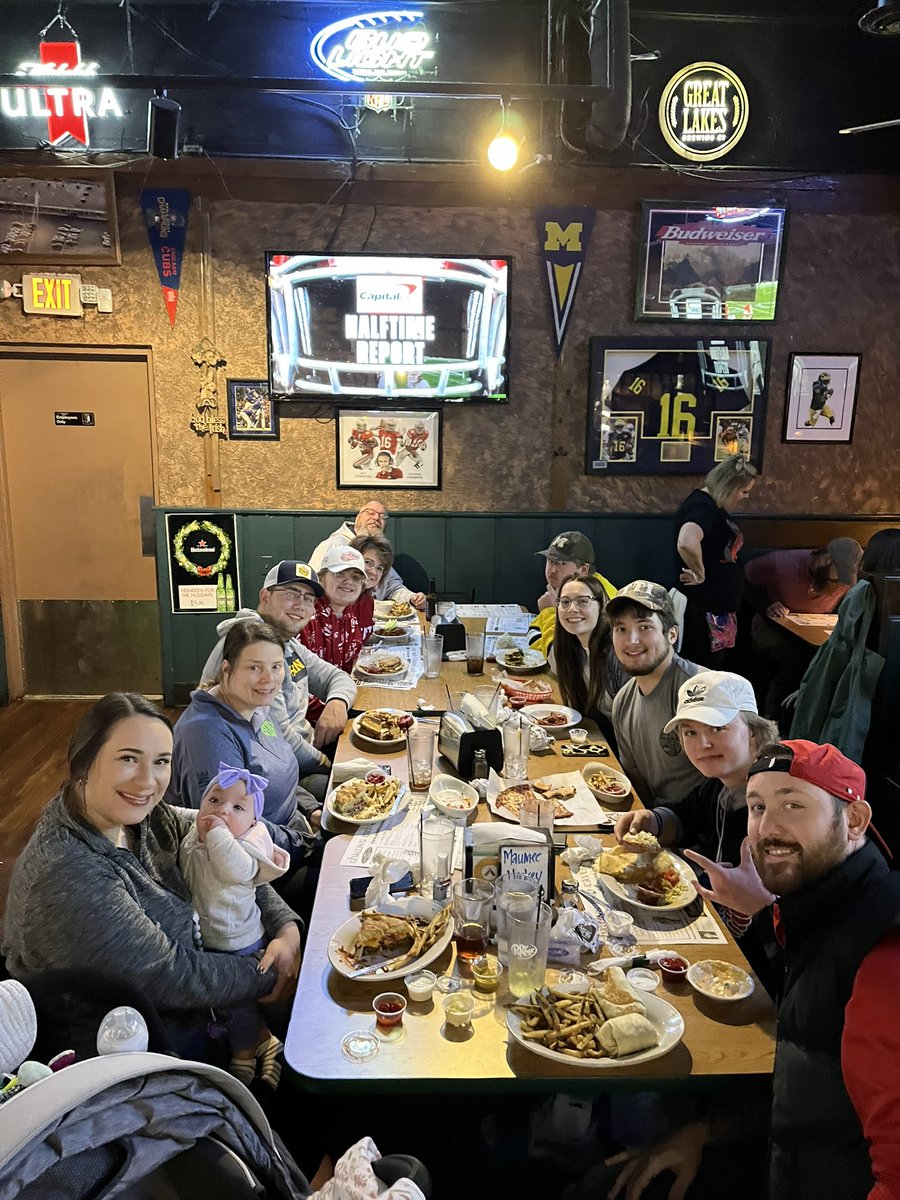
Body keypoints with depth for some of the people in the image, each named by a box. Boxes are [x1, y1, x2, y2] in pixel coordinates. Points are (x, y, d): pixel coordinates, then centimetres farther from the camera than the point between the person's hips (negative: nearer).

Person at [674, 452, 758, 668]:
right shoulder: (702, 506, -20)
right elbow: (687, 543, -41)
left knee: (713, 668, 16)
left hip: (719, 606, 10)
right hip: (704, 610, -10)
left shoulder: (711, 504, 11)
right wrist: (699, 573, -26)